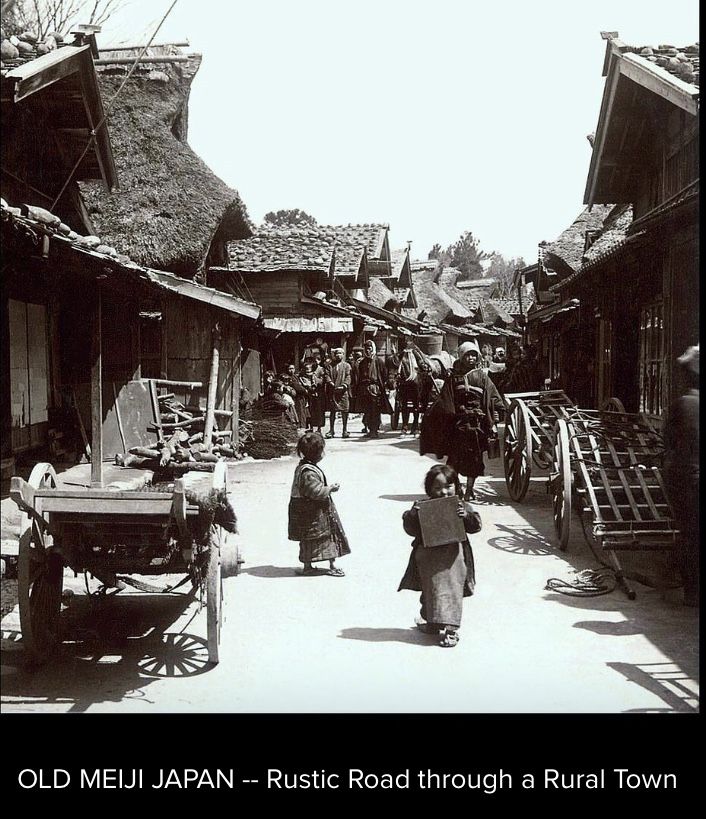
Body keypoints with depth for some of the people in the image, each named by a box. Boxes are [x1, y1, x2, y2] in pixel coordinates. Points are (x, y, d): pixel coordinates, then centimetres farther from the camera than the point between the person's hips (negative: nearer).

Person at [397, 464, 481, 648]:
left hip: (453, 556, -1)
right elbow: (410, 528, -5)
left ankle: (450, 629, 7)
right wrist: (413, 514, -24)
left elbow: (476, 526, -3)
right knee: (431, 591, 11)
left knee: (450, 591, 1)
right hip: (429, 556, 1)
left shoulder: (460, 506, 0)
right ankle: (431, 623, 26)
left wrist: (466, 516, -21)